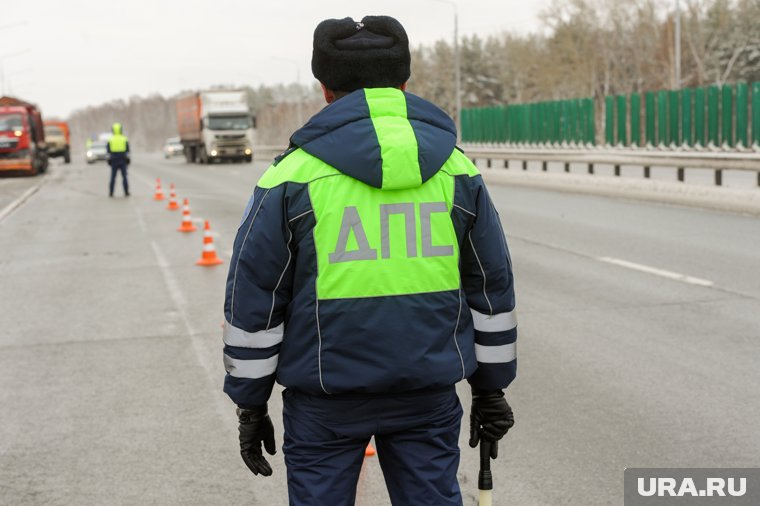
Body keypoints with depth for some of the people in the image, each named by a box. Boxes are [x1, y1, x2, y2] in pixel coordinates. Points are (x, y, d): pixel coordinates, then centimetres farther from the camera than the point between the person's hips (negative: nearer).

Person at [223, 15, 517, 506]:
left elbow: (253, 300, -5)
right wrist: (490, 388, 18)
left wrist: (250, 404, 5)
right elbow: (492, 288, 9)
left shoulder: (293, 175, -7)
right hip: (429, 391, 3)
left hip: (326, 396, -2)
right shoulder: (457, 170, 3)